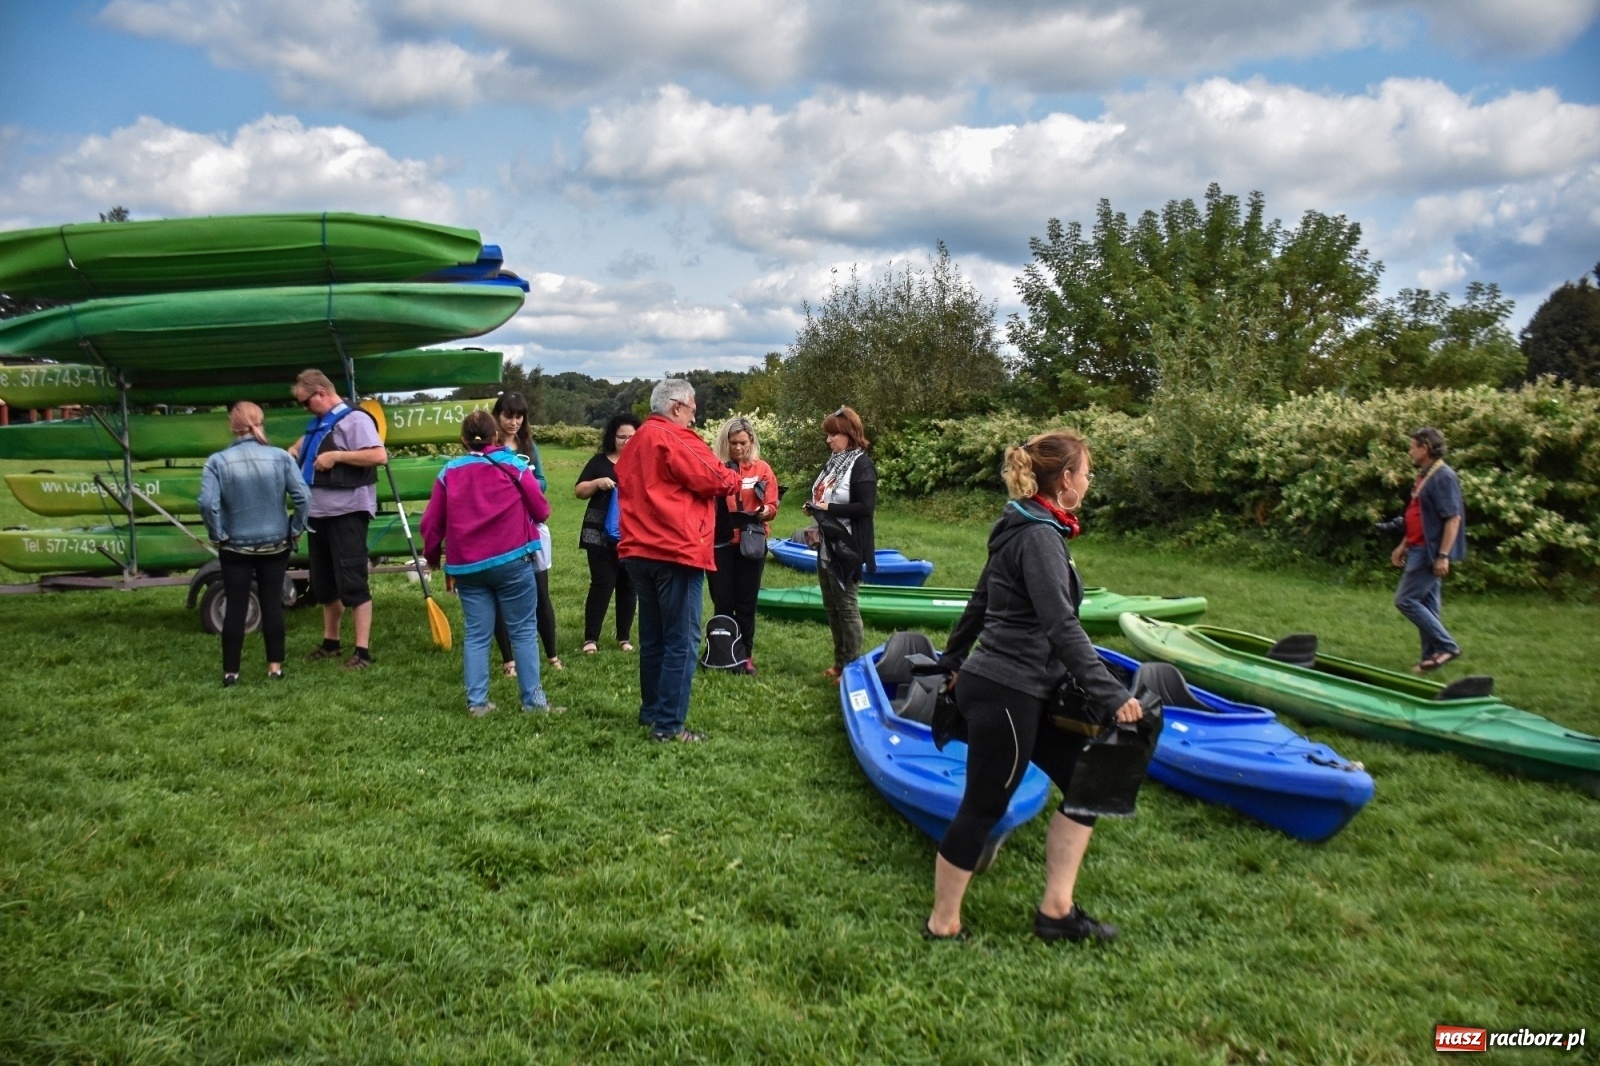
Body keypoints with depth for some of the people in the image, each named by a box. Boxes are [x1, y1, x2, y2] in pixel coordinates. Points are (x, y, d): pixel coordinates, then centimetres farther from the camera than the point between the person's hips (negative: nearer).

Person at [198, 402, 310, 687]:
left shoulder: (218, 461, -10)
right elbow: (303, 497, -12)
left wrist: (218, 535, -6)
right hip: (275, 544, 1)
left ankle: (231, 672, 9)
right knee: (272, 604, 9)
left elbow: (207, 504, -19)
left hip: (235, 547, -1)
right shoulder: (280, 457, -7)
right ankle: (275, 666, 14)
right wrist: (296, 529, 0)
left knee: (236, 607, 6)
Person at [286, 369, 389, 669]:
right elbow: (307, 440, 37)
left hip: (347, 513, -9)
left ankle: (363, 650, -2)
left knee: (352, 583, -7)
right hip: (319, 513, 9)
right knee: (324, 584, 16)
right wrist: (294, 450, 14)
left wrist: (336, 456, -21)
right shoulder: (318, 422, 14)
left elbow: (379, 455, -24)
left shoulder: (353, 419, -13)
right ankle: (330, 642, 30)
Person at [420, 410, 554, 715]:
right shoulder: (514, 466, 0)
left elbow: (431, 523, 5)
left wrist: (432, 555, 22)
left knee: (477, 634, 9)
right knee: (524, 631, 4)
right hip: (510, 561, -3)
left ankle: (477, 702, 8)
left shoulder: (449, 472, 5)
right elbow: (541, 512, 3)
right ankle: (533, 699, 6)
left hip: (466, 566, 3)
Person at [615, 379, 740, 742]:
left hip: (640, 551, 9)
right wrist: (734, 480, 8)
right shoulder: (676, 439, -10)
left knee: (652, 636, 17)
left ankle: (651, 710, 25)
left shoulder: (636, 442, 18)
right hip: (677, 551, -9)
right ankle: (668, 724, -4)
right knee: (681, 640, -4)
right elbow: (713, 478, -13)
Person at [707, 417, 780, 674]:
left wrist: (764, 511, -21)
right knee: (723, 602, 2)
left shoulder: (762, 469, 4)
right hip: (721, 543, -1)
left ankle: (745, 654, 15)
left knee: (746, 602, 7)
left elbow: (772, 505, 1)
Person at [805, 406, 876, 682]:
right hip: (826, 545, 9)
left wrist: (829, 508, -19)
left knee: (847, 606, -1)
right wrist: (814, 506, 3)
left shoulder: (862, 465, -13)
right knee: (831, 606, 14)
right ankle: (839, 662, 25)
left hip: (847, 548, -9)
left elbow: (866, 507, -21)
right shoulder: (833, 462, 12)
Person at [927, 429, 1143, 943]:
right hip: (1005, 693, -10)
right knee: (982, 808, 2)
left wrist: (955, 659, 30)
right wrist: (1110, 695, -25)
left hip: (1017, 692, 10)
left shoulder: (1022, 529, 11)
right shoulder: (1041, 537, -18)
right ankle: (942, 926, 18)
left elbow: (980, 602, 20)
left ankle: (1055, 910, 19)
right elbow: (1062, 627, -26)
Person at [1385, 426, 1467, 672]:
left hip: (1430, 551, -10)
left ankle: (1447, 646, -2)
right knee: (1426, 604, 12)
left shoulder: (1444, 477, -15)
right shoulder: (1424, 476, 14)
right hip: (1420, 550, 10)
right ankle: (1432, 656, 18)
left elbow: (1453, 518, -20)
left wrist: (1443, 556, -23)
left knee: (1405, 600, -9)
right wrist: (1403, 546, 22)